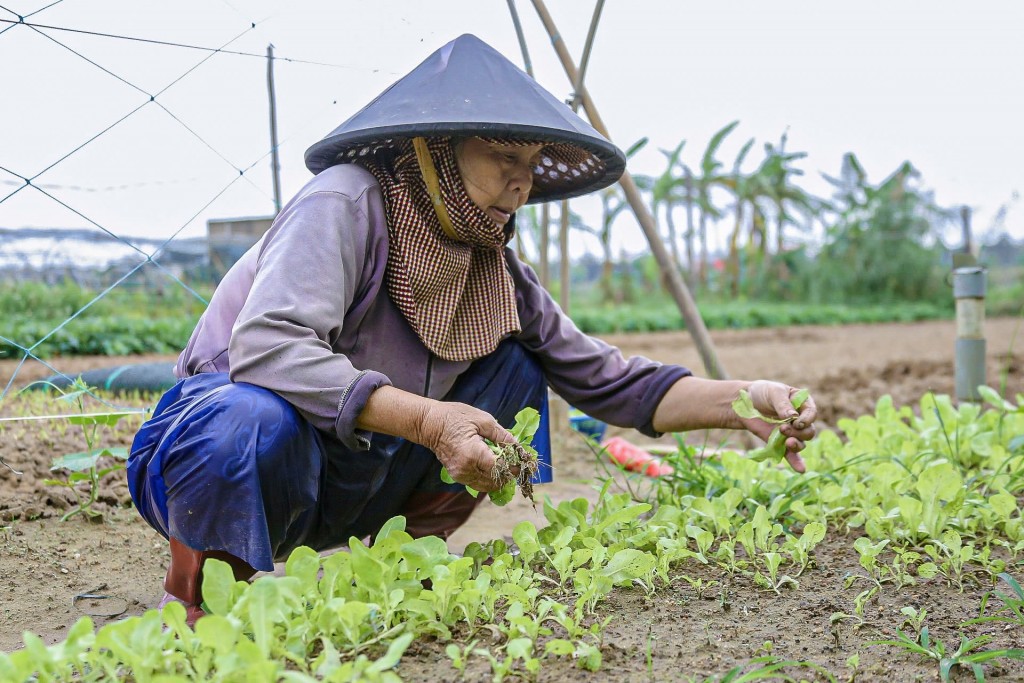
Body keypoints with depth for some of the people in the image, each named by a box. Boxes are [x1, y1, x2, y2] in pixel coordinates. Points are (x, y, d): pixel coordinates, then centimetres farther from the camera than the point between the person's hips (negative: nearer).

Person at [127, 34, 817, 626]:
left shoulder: (494, 270, 0)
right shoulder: (347, 202, -20)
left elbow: (605, 378, 2)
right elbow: (264, 346, -35)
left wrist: (745, 400, -12)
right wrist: (427, 420, -41)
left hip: (343, 485, 7)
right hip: (210, 441, -7)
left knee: (515, 371, 1)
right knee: (254, 419, -42)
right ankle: (202, 597, -12)